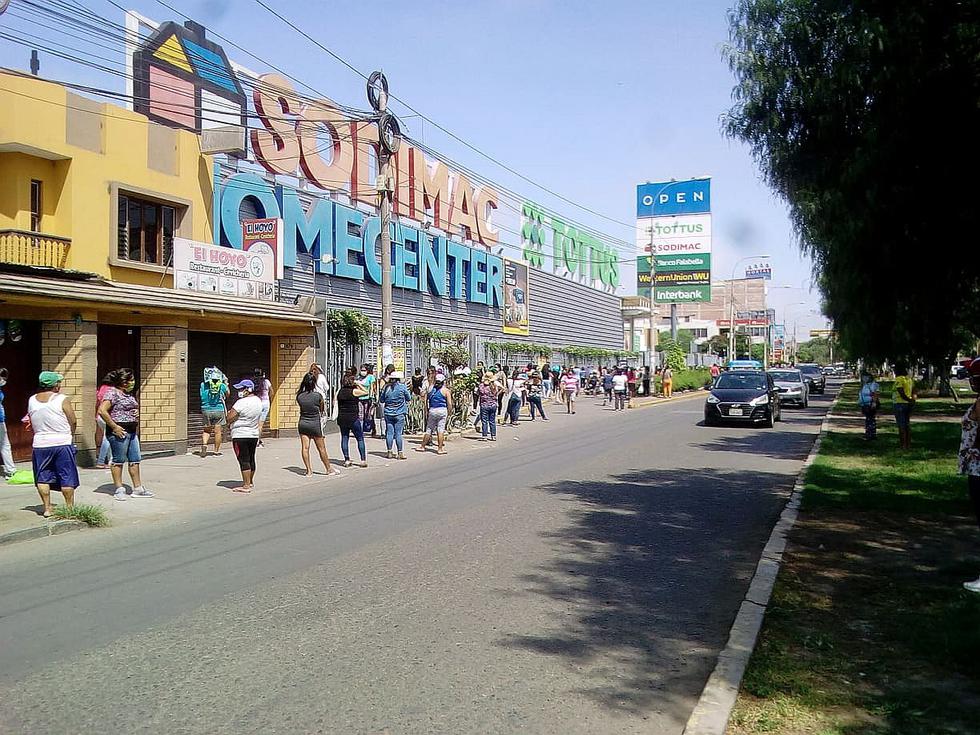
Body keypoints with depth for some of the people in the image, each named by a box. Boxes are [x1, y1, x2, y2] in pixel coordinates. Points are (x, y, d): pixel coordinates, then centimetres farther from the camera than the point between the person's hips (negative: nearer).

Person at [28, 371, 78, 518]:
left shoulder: (31, 400, 2)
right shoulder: (63, 399, -12)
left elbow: (32, 424, 10)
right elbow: (73, 422, -6)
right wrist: (71, 435, 12)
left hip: (40, 444, 4)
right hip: (62, 443, -4)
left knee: (42, 478, 12)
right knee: (67, 478, 6)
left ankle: (47, 508, 14)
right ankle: (70, 507, 11)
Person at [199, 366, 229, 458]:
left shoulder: (203, 385, -6)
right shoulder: (222, 386, -7)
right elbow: (227, 394, 13)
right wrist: (226, 384, 27)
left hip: (206, 410, 1)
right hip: (219, 410, -1)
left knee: (207, 430, 16)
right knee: (217, 431, 6)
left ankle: (204, 444, -7)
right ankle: (216, 451, 12)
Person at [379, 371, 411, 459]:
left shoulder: (386, 387, 1)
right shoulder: (402, 387, -6)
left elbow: (381, 400, 10)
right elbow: (409, 398, 4)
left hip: (388, 413, 3)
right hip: (399, 413, -3)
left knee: (389, 433, 7)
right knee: (398, 433, -1)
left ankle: (390, 452, 10)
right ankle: (400, 453, 0)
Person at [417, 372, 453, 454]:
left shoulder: (431, 388, 6)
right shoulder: (445, 390, -3)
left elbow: (425, 400, 8)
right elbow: (449, 404, -5)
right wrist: (450, 413, 6)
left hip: (432, 410, 3)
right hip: (442, 410, -3)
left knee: (429, 429, 12)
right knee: (441, 430, -1)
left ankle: (422, 446, 21)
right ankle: (440, 448, 0)